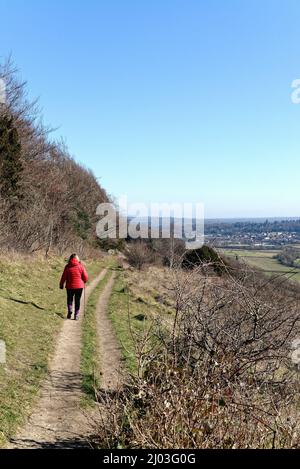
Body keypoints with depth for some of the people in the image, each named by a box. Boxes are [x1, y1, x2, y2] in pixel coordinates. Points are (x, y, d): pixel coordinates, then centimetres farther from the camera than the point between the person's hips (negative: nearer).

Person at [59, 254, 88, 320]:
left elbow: (64, 277, -3)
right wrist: (84, 281, 19)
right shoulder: (80, 266, -5)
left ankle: (70, 311, -4)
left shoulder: (67, 266, -6)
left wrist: (61, 285, 10)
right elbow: (85, 277, -3)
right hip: (79, 286, 0)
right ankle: (76, 315, 9)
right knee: (77, 301, 10)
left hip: (70, 286, 0)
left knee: (69, 300, 18)